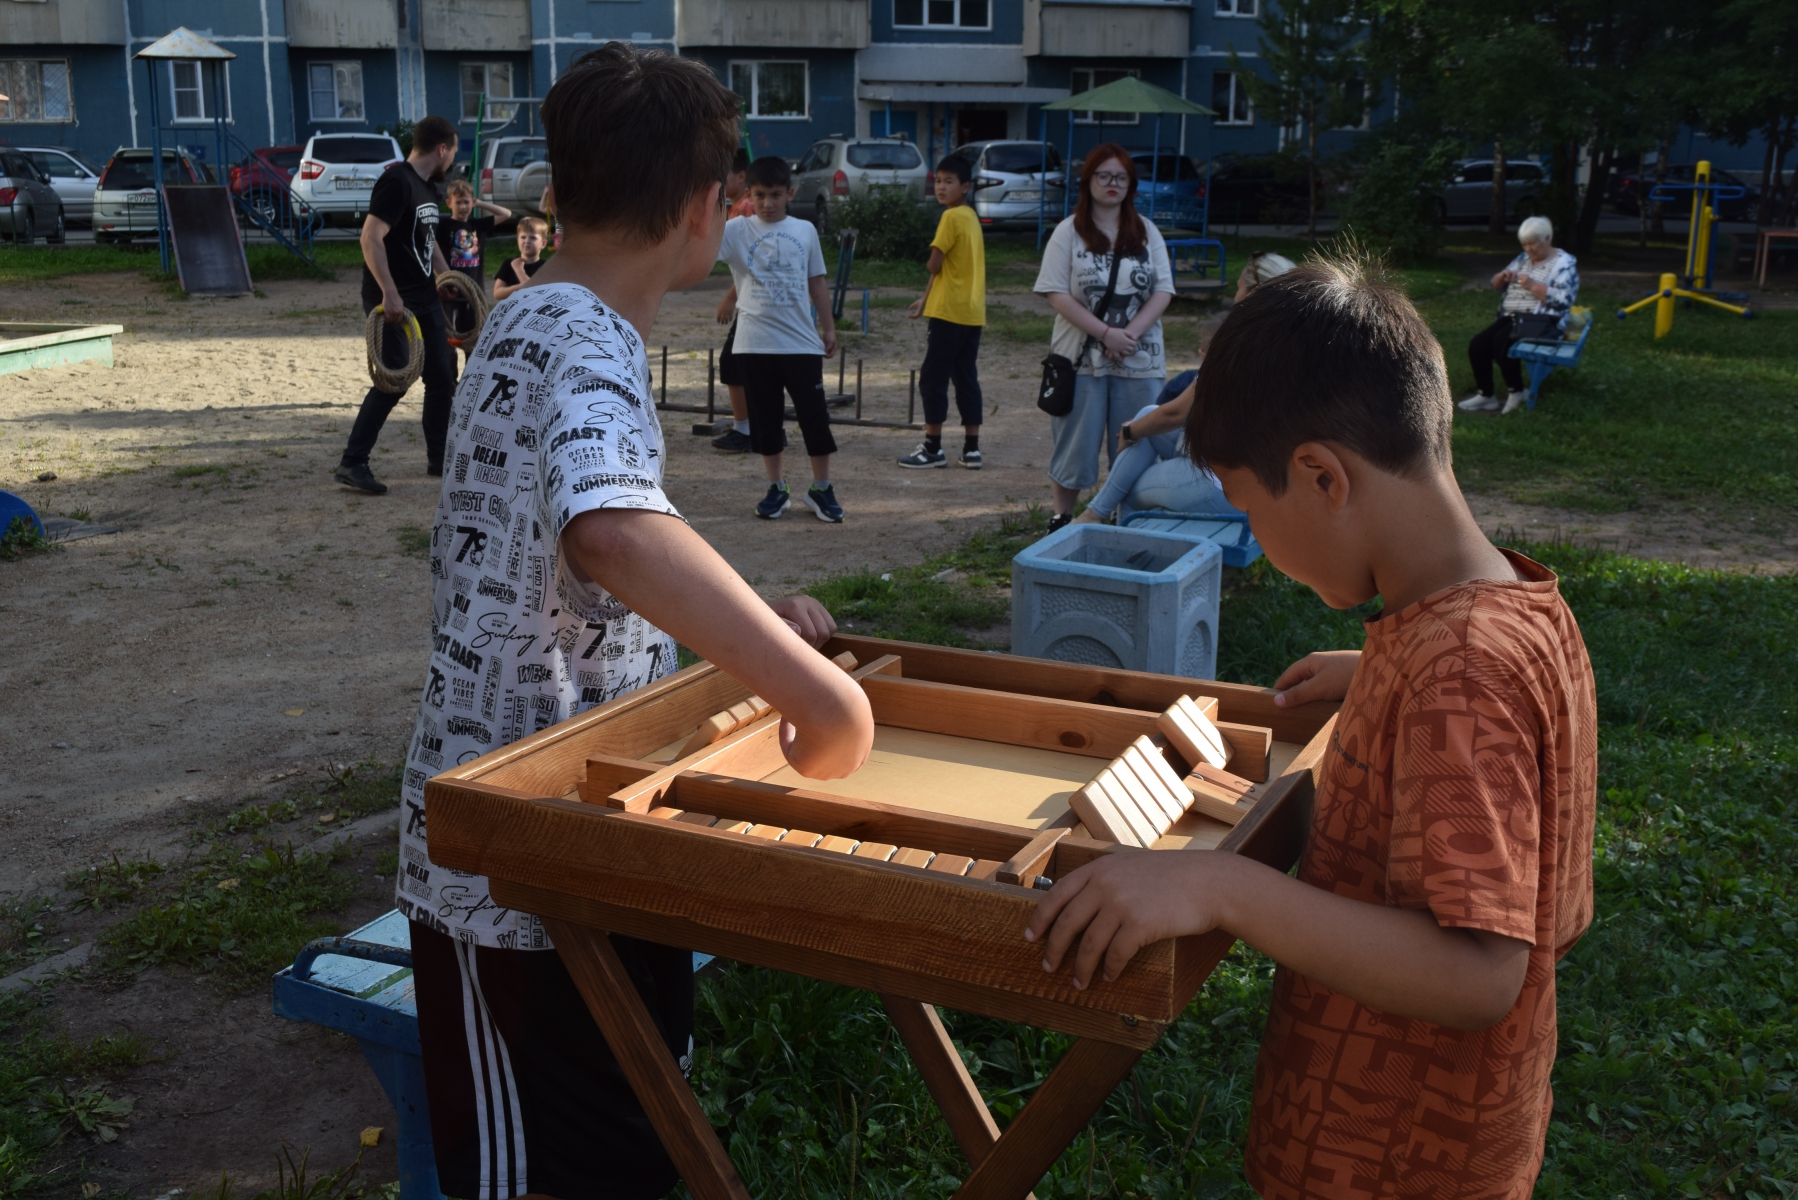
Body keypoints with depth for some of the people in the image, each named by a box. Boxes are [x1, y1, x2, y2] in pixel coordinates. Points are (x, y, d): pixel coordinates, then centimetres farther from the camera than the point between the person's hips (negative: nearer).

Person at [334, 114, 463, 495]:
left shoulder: (426, 187, 14)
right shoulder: (396, 182, -15)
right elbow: (371, 238, -25)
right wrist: (389, 293, -31)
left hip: (424, 299, 10)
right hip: (394, 302, -10)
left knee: (443, 376, 11)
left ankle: (439, 457, 22)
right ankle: (351, 463, -5)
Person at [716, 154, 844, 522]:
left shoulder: (805, 231, 6)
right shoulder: (737, 230, -1)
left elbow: (816, 284, 13)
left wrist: (829, 328, 10)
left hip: (802, 343, 1)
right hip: (755, 344, -1)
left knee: (815, 418, 3)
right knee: (765, 419, 8)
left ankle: (821, 489, 15)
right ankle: (776, 488, 21)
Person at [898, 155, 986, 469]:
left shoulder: (952, 217, -12)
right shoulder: (970, 217, 15)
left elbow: (933, 265, -14)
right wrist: (926, 298, 17)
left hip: (950, 313, -8)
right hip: (972, 312, 8)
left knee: (932, 379, -1)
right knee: (966, 379, 9)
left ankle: (933, 448, 2)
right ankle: (971, 449, 10)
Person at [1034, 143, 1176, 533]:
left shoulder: (1147, 233, 10)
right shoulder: (1069, 232, 1)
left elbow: (1163, 290, 3)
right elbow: (1057, 293, -7)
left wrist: (1131, 332, -14)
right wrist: (1105, 333, -16)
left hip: (1139, 360, 2)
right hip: (1081, 358, -2)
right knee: (1074, 445, 2)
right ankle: (1062, 521, 15)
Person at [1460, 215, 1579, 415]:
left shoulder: (1564, 263, -2)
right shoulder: (1523, 259, 18)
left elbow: (1563, 299, -16)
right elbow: (1496, 286, 22)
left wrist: (1533, 285, -19)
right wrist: (1502, 277, -1)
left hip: (1541, 322, -7)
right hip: (1512, 317, 7)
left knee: (1501, 341, -32)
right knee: (1477, 345, -16)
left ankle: (1516, 392, -17)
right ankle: (1485, 395, -9)